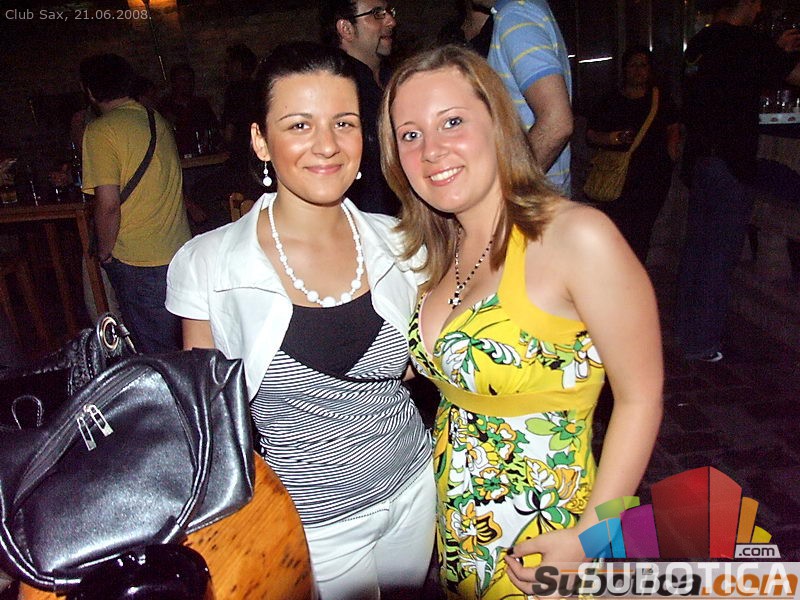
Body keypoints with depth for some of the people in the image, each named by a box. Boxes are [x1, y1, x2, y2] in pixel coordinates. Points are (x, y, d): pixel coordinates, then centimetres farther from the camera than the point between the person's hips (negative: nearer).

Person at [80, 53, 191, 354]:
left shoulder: (100, 131, -13)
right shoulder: (157, 120, 7)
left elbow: (108, 204, -19)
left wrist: (105, 252, -4)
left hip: (137, 260, -7)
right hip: (179, 250, 7)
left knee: (157, 353, 6)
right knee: (183, 344, 19)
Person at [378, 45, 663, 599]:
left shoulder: (579, 237, -22)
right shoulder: (439, 249, -1)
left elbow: (640, 396, -17)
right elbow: (437, 363, 6)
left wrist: (590, 537, -18)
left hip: (544, 531, -6)